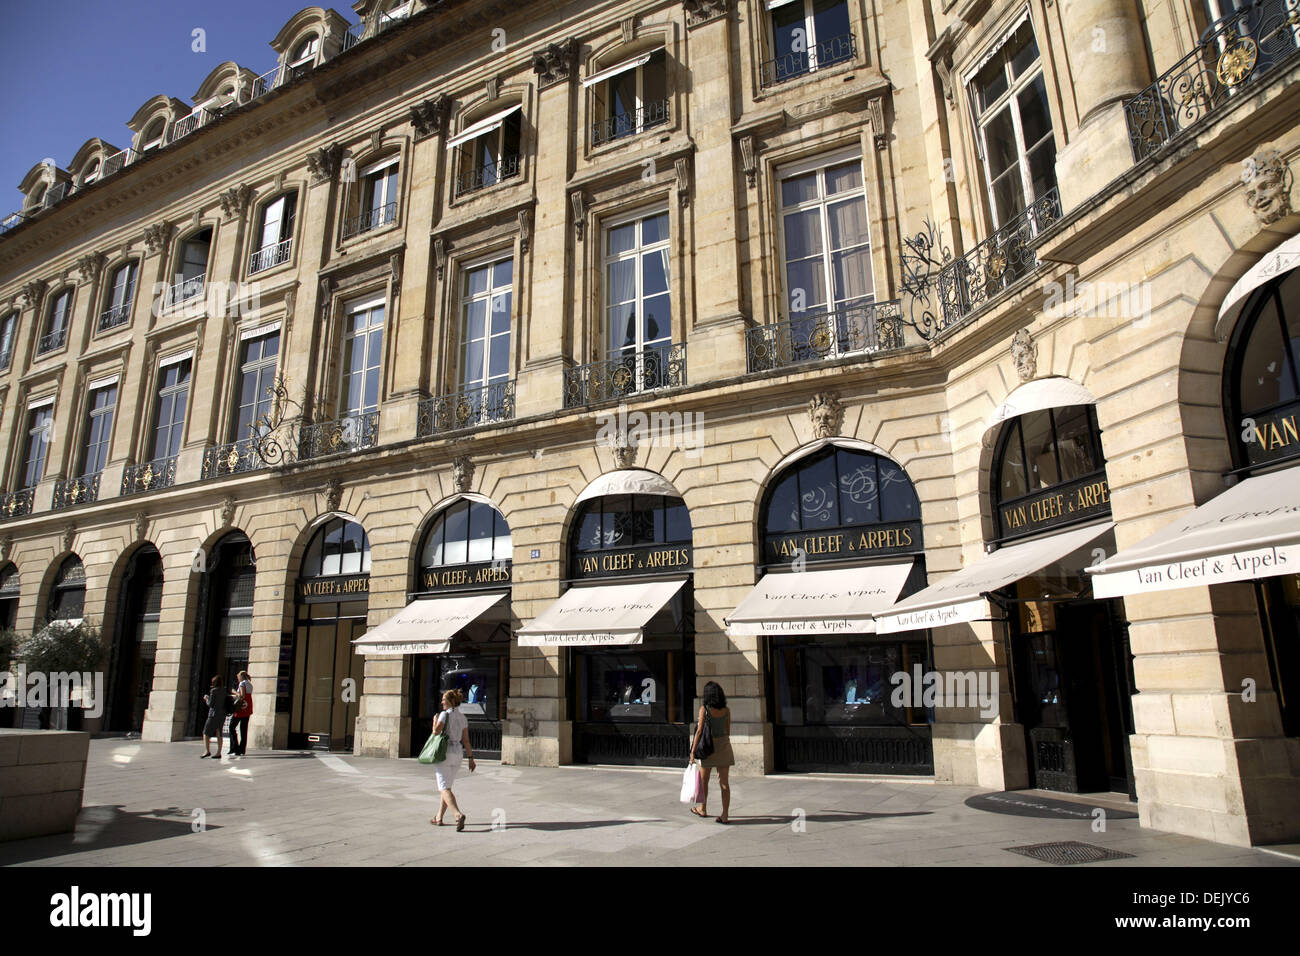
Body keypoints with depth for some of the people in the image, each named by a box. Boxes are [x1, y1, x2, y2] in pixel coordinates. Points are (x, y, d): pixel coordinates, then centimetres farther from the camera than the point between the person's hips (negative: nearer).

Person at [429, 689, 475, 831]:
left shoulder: (445, 714, -10)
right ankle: (439, 818, 27)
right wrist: (471, 758, 7)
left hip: (444, 753, -7)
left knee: (445, 789, -8)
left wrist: (435, 720, -1)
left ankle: (458, 815, -28)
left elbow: (436, 731, -21)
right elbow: (466, 740, 7)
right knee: (446, 787, 20)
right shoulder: (462, 717, 9)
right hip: (457, 754, 7)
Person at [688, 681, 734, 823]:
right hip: (724, 746, 3)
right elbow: (728, 731, 7)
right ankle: (725, 815, 1)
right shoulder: (727, 710, 0)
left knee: (704, 780, 17)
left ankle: (703, 809, 33)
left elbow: (699, 731, -13)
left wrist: (693, 751, -9)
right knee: (724, 782, 5)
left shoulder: (704, 709, -10)